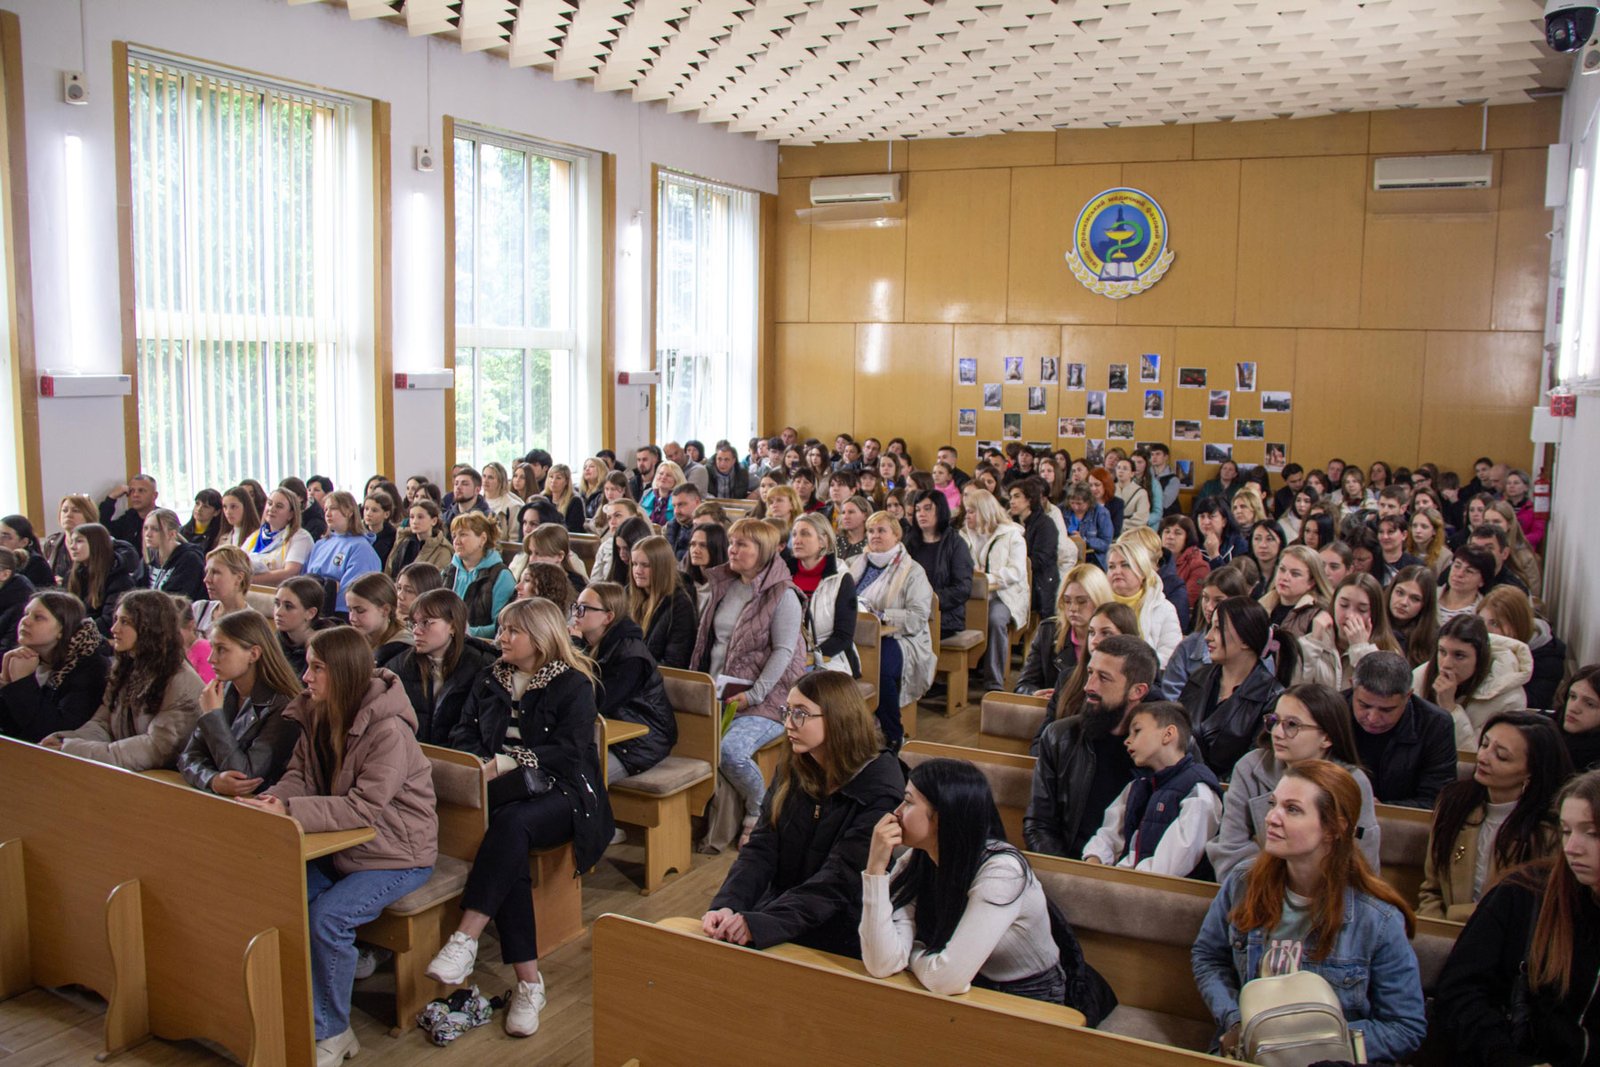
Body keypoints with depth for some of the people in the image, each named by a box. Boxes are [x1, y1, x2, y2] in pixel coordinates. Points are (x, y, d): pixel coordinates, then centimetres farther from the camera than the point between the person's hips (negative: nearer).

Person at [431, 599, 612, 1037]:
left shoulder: (573, 684, 0)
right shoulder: (490, 679, 18)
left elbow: (568, 752, -12)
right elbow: (463, 735, 12)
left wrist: (509, 761, -17)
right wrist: (482, 764, -9)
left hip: (559, 792, -3)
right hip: (505, 789, 3)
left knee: (511, 823, -36)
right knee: (505, 839, -31)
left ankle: (465, 940, -40)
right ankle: (528, 981, -31)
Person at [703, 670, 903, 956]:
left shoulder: (880, 793, -16)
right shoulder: (792, 771, 5)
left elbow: (838, 881, -22)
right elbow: (760, 849, -1)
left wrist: (759, 924, -31)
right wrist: (726, 906, -20)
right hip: (779, 905, 6)